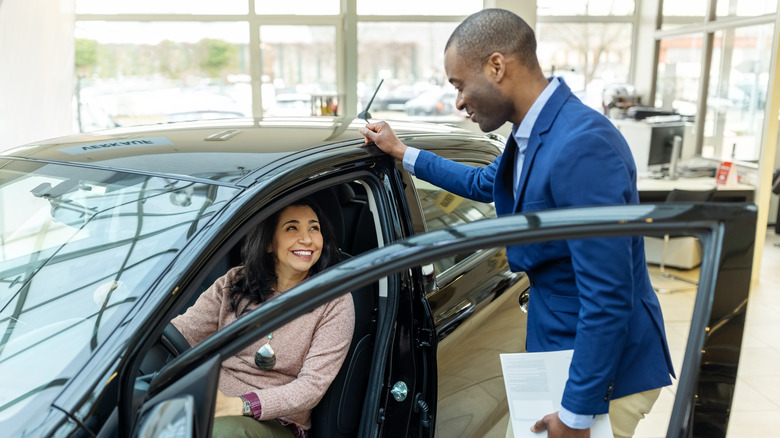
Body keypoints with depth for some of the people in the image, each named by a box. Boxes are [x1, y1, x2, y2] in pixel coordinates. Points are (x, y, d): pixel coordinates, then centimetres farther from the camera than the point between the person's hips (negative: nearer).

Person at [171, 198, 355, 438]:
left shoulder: (335, 302, -3)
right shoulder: (235, 283, 7)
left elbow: (313, 385, -10)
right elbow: (183, 329, -2)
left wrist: (240, 405, -24)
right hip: (209, 403, 3)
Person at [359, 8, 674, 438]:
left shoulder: (582, 146, -28)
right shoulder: (533, 135, 4)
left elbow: (608, 295, -28)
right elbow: (483, 184, 25)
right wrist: (401, 152, 26)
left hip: (603, 370, -8)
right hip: (554, 347, 8)